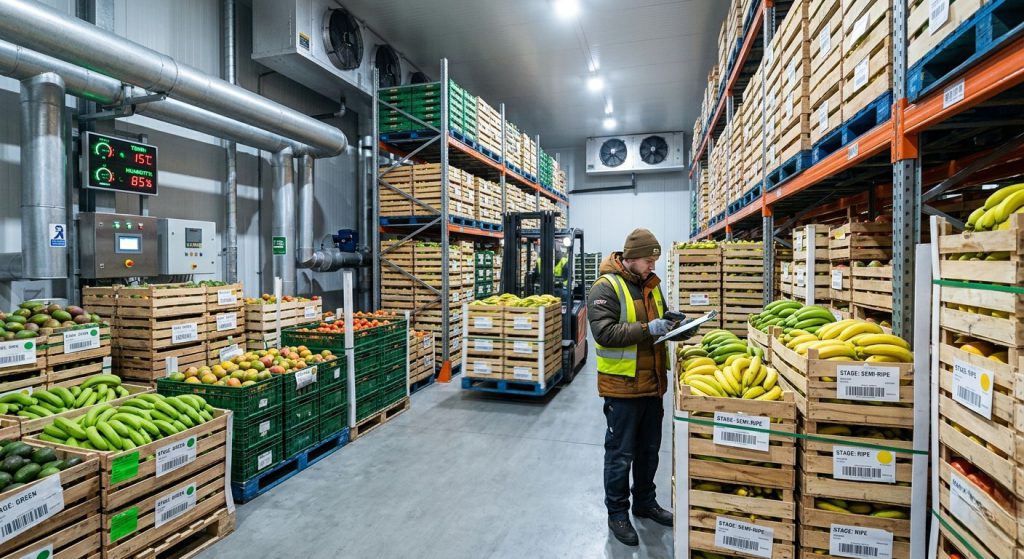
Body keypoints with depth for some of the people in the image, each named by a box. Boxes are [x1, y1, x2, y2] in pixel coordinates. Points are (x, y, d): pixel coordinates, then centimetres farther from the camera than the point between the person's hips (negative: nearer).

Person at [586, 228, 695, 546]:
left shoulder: (651, 284, 10)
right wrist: (647, 329, -26)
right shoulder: (606, 287, -14)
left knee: (649, 449, 21)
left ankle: (645, 502, 40)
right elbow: (605, 332, -23)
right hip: (622, 386, -7)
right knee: (620, 453, 6)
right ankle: (617, 513, 24)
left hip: (652, 382, 8)